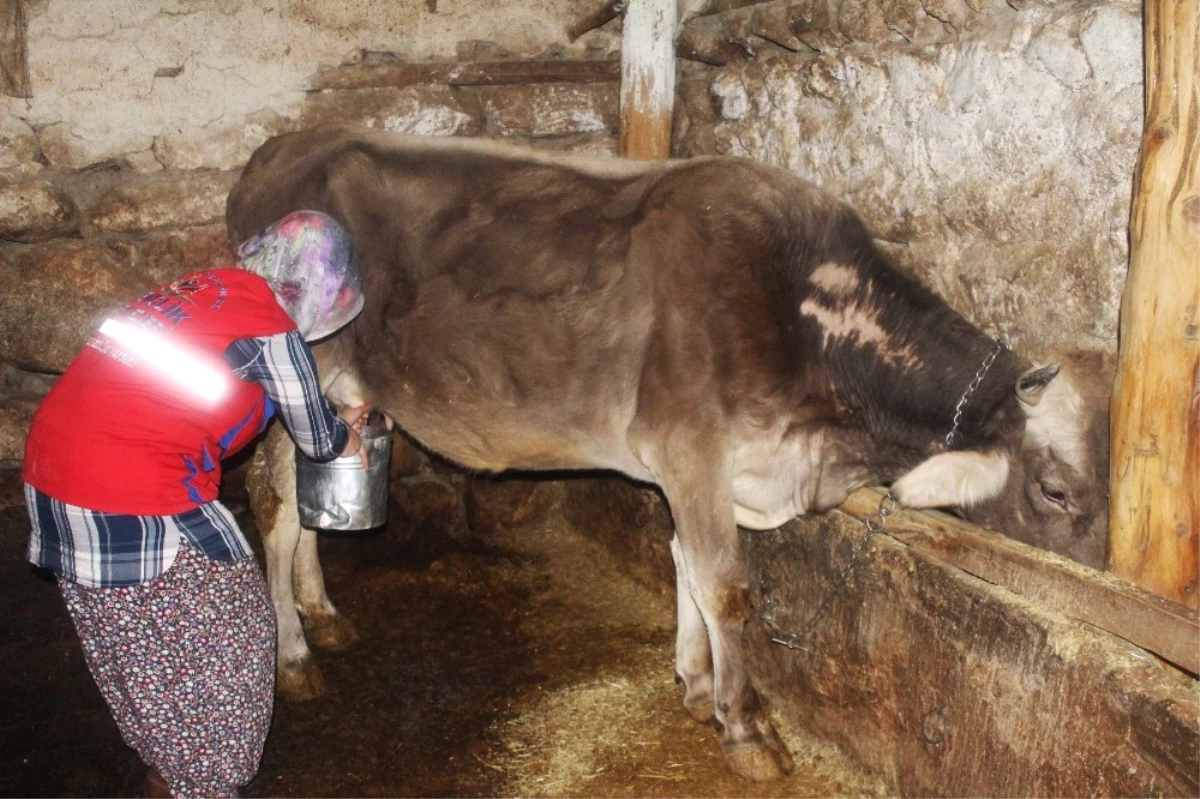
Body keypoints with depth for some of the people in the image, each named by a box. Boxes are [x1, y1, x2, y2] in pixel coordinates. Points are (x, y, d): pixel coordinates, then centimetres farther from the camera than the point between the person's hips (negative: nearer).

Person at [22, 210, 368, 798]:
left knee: (131, 643, 25)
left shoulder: (207, 287, 12)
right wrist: (344, 438, 25)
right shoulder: (269, 327, -11)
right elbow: (317, 440, 1)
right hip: (135, 506, -9)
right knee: (227, 640, 11)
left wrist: (331, 423, 33)